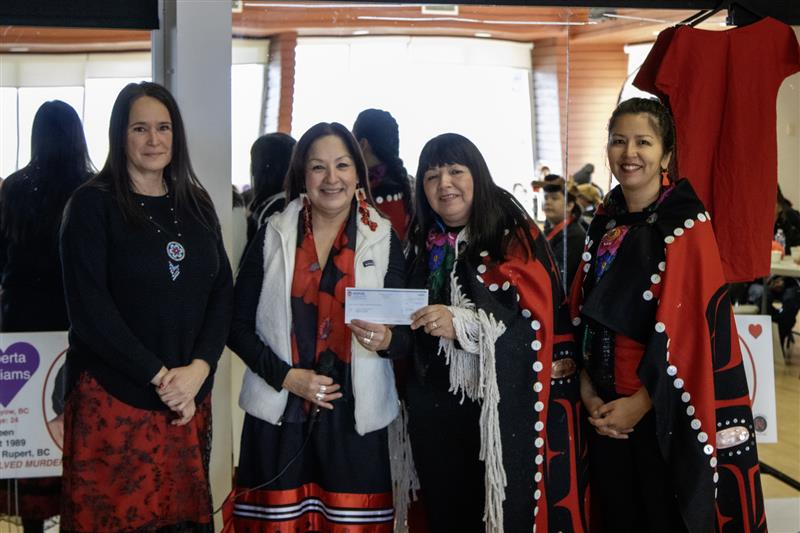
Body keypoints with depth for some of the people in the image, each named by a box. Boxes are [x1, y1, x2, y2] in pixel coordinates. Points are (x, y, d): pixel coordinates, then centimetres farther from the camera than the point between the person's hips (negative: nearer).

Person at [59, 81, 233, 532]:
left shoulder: (196, 205, 10)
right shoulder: (93, 204, -4)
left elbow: (223, 293, 6)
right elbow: (89, 307, -11)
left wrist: (197, 369, -8)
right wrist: (158, 375, -14)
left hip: (191, 395, 4)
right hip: (113, 397, -4)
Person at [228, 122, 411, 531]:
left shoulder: (383, 240, 5)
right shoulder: (272, 235, 4)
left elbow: (406, 332, 3)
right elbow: (238, 325, 4)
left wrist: (385, 340, -20)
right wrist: (286, 377, -9)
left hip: (354, 416, 0)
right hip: (278, 415, 0)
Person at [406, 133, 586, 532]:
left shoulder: (513, 235, -5)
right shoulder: (425, 245, 12)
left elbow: (536, 321, -16)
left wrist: (462, 324, -26)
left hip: (502, 410, -5)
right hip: (434, 413, 5)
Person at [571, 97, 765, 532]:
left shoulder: (686, 225, -11)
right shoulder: (605, 223, 8)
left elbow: (688, 329, -17)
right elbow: (582, 316, 7)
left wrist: (641, 404, -17)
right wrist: (588, 392, -4)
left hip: (666, 414, -5)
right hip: (607, 413, 6)